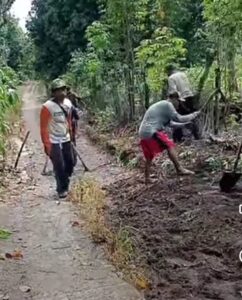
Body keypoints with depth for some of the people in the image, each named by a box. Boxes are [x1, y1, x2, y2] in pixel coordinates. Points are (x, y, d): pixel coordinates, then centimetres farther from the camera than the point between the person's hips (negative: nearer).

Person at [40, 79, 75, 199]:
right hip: (54, 142, -6)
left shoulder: (68, 103, 0)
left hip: (66, 140, 7)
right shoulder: (48, 107, -20)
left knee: (70, 163, 13)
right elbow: (43, 127, -15)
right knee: (59, 167, -4)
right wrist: (47, 144, -15)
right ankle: (62, 189, 16)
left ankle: (65, 186, 34)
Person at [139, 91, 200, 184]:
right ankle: (179, 169, -16)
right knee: (170, 146, -12)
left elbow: (170, 123, 28)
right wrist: (193, 115, 2)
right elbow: (178, 118, -9)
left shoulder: (162, 105, 25)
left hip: (143, 133, 10)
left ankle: (147, 178, 21)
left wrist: (185, 123, 29)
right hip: (151, 132, -10)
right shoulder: (167, 104, -5)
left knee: (149, 157, 16)